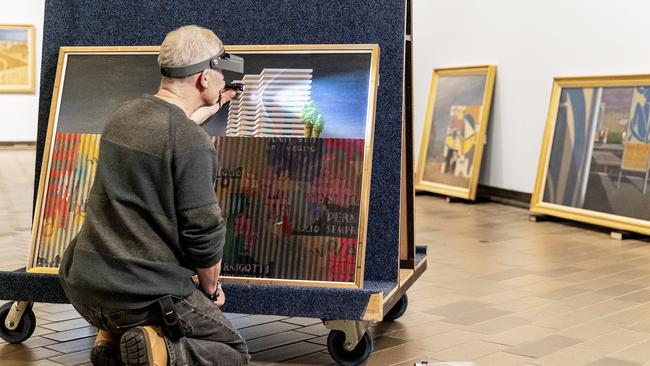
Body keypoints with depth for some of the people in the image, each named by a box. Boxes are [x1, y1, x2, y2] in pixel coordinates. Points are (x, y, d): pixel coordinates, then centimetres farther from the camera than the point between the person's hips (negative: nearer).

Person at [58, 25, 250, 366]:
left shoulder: (123, 114, 6)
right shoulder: (195, 145, -17)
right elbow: (204, 233, -13)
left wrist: (208, 108, 41)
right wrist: (211, 289, 6)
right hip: (147, 295, -7)